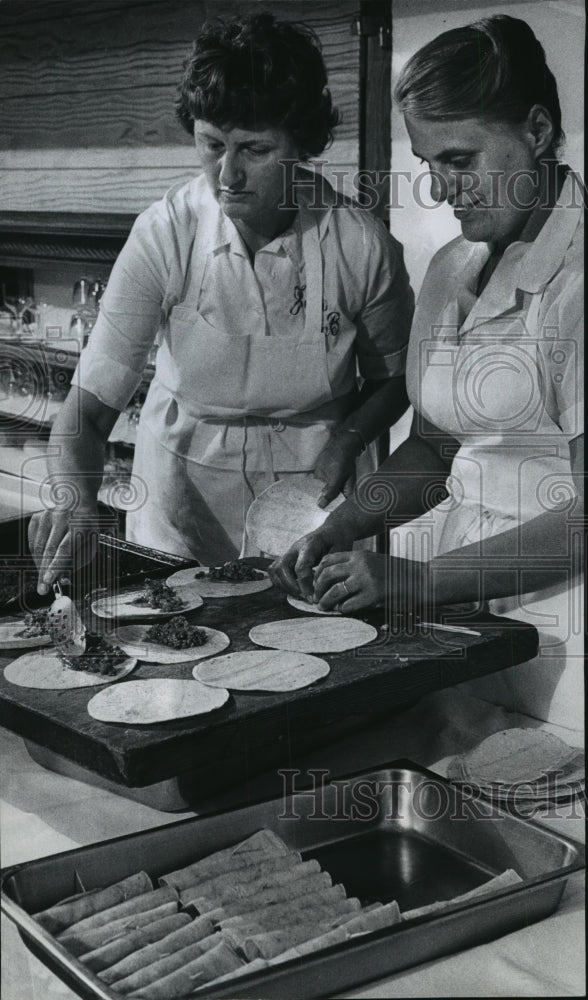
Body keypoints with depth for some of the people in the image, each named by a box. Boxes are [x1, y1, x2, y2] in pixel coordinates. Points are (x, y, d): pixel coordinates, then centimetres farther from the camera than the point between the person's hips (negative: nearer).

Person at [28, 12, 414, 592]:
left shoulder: (361, 245, -12)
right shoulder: (164, 234, -14)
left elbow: (391, 378, 7)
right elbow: (89, 407, -15)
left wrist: (348, 439, -12)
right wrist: (75, 497, -33)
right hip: (185, 512, 0)